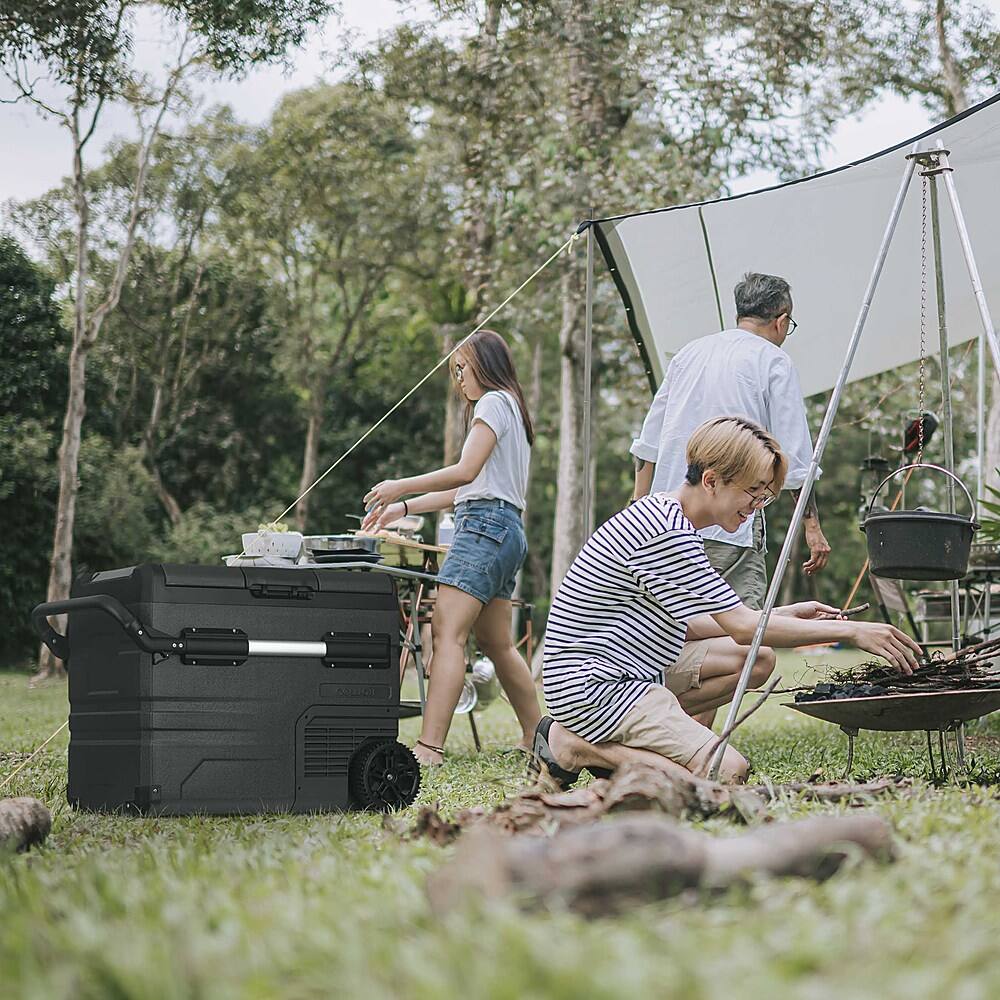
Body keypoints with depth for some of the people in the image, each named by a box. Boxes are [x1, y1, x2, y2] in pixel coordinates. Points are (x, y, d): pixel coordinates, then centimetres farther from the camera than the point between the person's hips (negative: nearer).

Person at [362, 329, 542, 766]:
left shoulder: (494, 402, -2)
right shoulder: (512, 407, 28)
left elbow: (466, 472, -15)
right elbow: (464, 490, 25)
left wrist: (401, 486, -8)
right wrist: (401, 509, 20)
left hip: (485, 524, -11)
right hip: (507, 530, 11)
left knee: (447, 632, -19)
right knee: (497, 644, 13)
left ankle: (429, 746, -28)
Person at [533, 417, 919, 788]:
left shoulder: (665, 518, 12)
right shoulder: (666, 533, -21)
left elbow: (679, 623, 18)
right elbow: (744, 628, -19)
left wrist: (785, 615, 14)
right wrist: (848, 631, -14)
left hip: (625, 672, 11)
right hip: (591, 686, -11)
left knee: (757, 660, 11)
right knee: (727, 771, -20)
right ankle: (574, 747, -8)